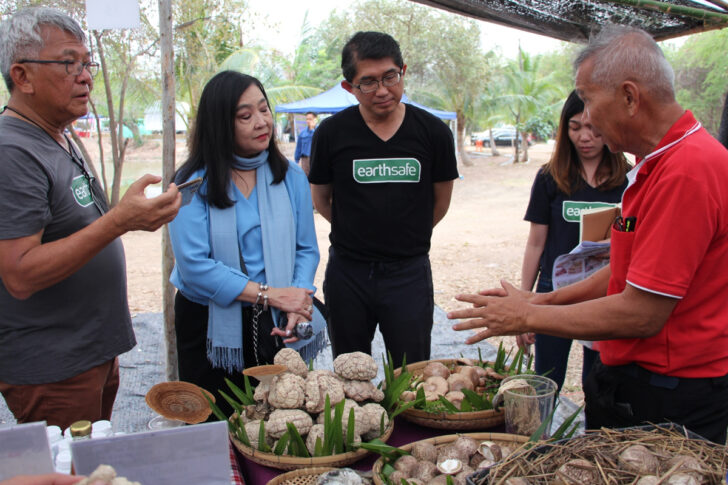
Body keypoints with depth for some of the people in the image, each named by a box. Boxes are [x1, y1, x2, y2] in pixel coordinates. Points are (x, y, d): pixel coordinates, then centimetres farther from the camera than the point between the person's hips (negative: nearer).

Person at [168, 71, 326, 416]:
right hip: (211, 327, -2)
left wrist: (297, 305, -13)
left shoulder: (290, 176, 3)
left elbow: (306, 249, 4)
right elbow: (194, 266, -15)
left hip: (276, 326, 3)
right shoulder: (193, 183, -8)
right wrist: (268, 294, -17)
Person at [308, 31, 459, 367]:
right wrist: (355, 236, 10)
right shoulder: (331, 133, -5)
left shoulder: (433, 132, -4)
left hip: (409, 273, 0)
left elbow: (440, 202, 9)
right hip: (347, 273, 1)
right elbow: (321, 200, 8)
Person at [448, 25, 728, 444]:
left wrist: (529, 317, -14)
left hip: (669, 404, -9)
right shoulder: (660, 164, 10)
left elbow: (641, 314, -24)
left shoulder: (686, 170, -24)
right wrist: (546, 300, 9)